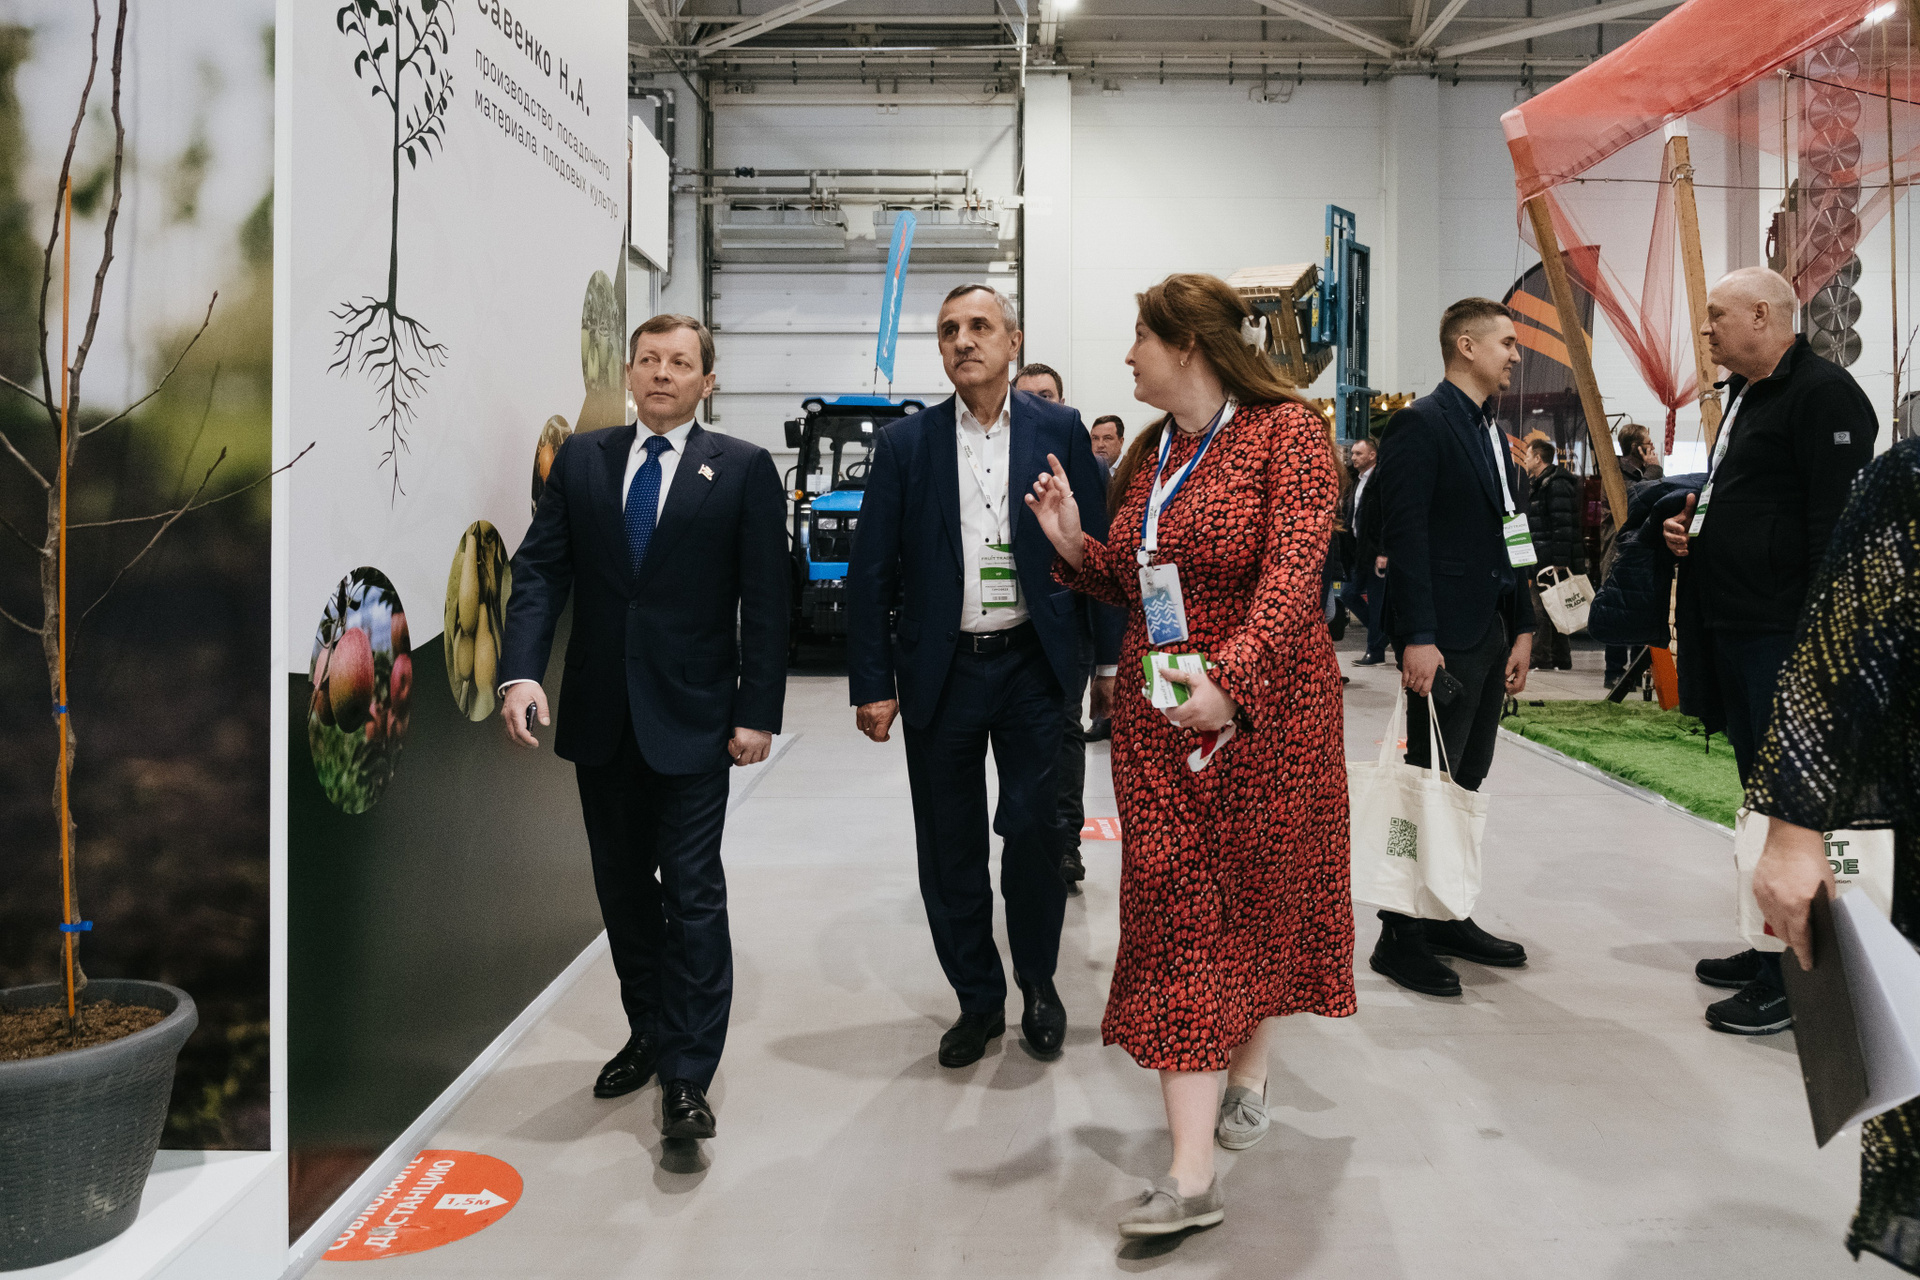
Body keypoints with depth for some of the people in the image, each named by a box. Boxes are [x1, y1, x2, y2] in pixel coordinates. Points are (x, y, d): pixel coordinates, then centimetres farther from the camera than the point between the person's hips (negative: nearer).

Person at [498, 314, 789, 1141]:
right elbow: (540, 569, 1)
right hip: (600, 715, 4)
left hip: (693, 715, -4)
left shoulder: (743, 470, -2)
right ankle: (649, 1035, 32)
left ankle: (688, 1075, 8)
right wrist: (522, 671, -14)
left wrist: (758, 710, -9)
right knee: (622, 888, 15)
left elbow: (765, 600, -4)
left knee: (693, 893, -2)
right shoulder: (579, 459, 8)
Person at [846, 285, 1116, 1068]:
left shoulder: (1060, 431, 3)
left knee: (1032, 829, -2)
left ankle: (1038, 983, 24)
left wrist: (1111, 656, -1)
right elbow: (871, 572, 2)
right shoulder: (904, 444, 3)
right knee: (949, 850, 8)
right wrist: (873, 683, -3)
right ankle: (977, 1000, 27)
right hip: (940, 672, 1)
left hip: (1033, 665, -1)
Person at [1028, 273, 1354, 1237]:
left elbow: (1292, 573, -20)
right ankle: (1192, 1174, 6)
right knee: (1173, 914, 0)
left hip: (1266, 702, -5)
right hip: (1159, 712, 5)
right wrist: (1075, 542, 3)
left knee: (1264, 892, 11)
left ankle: (1248, 1075, 37)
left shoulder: (1286, 432, -8)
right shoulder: (1151, 452, 13)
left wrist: (1230, 677, -33)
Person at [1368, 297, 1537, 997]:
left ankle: (1448, 918, 24)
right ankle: (1401, 935, 6)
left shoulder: (1491, 433, 18)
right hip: (1444, 643, -9)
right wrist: (1417, 639, -21)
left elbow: (1508, 538, 20)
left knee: (1466, 784, 13)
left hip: (1491, 639, 9)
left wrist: (1522, 630, 14)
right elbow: (1405, 535, -16)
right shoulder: (1420, 424, -9)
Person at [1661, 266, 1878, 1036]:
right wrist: (1689, 526, 9)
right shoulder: (1744, 397, 18)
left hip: (1783, 635, -10)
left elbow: (1837, 524, -19)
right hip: (1732, 627, 10)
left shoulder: (1824, 393, -12)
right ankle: (1767, 950, 28)